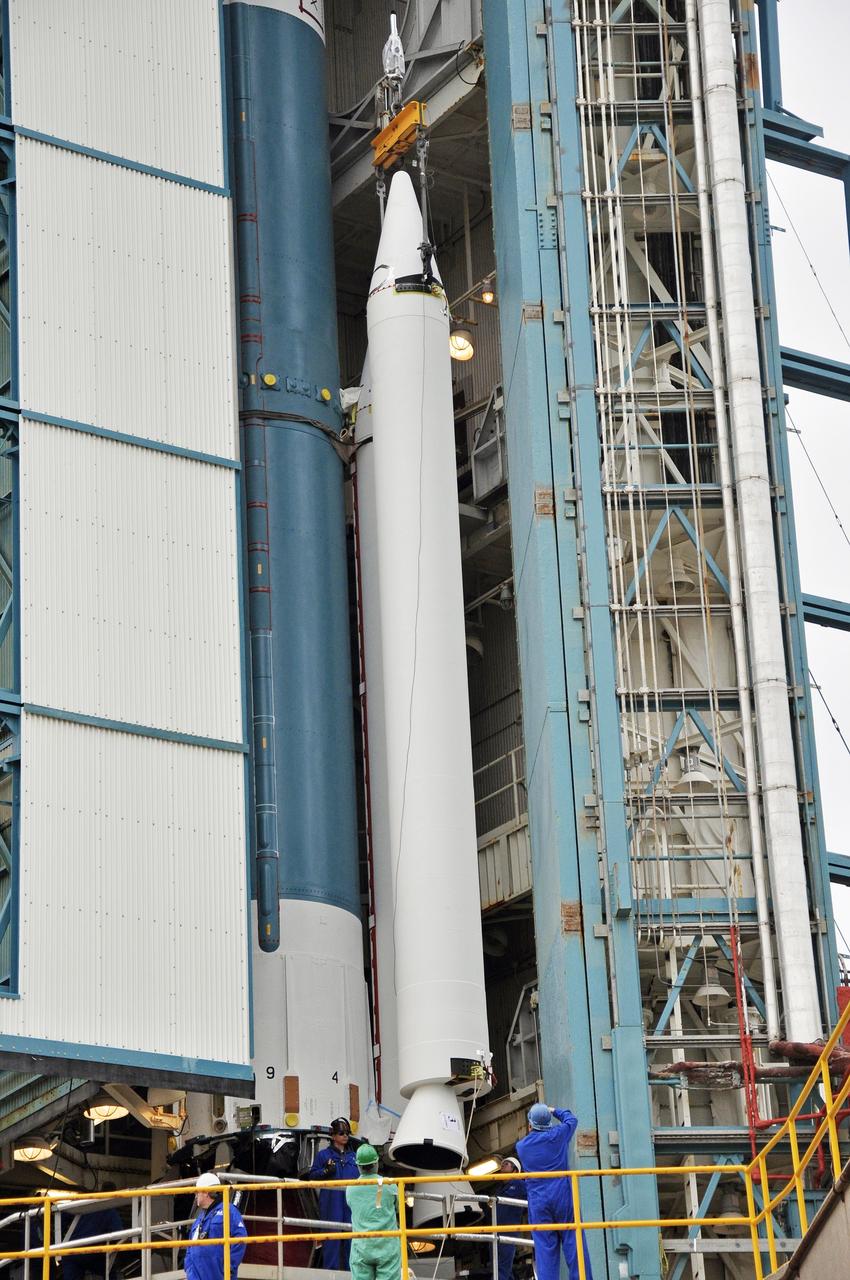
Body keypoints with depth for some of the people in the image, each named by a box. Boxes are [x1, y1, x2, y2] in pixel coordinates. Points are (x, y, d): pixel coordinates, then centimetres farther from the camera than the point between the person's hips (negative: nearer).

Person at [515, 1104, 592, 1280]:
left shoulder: (521, 1146, 5)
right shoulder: (558, 1135, -1)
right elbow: (571, 1120, 18)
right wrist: (555, 1111, 35)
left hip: (538, 1201, 2)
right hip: (563, 1196, -2)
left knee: (545, 1247, 0)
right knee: (573, 1243, -2)